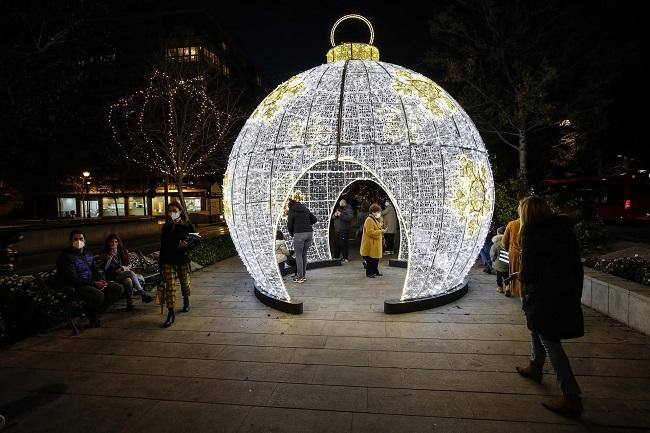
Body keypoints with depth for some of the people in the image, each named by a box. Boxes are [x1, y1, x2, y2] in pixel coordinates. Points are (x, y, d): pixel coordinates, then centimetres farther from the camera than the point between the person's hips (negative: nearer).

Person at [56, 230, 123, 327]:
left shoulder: (88, 253, 11)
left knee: (118, 288, -5)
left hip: (91, 282, 8)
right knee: (99, 295, -34)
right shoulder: (66, 256, -14)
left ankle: (96, 311, -2)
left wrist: (101, 281, -4)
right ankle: (91, 313, -1)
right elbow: (73, 279, -20)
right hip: (75, 286, -8)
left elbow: (95, 270, 18)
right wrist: (94, 283, -22)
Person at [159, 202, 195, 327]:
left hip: (183, 260, -2)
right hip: (168, 261, 2)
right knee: (169, 286, -4)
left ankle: (186, 301, 42)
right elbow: (163, 245, 12)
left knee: (185, 283, 14)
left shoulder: (187, 225, -3)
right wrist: (160, 262, 10)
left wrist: (184, 245, -22)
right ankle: (171, 313, -3)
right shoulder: (166, 226, 9)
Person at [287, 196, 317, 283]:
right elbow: (314, 220, 18)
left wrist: (292, 234, 16)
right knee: (304, 254, 14)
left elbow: (289, 225, 1)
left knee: (298, 255, 2)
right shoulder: (306, 209, 16)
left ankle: (300, 277, 1)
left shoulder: (292, 211, 2)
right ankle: (303, 275, 18)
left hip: (299, 234, -5)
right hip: (309, 233, 5)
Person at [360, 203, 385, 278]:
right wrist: (380, 231, -23)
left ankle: (375, 271, 26)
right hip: (370, 243, -10)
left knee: (376, 258, 15)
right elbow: (370, 232, -24)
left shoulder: (377, 220, 15)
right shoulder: (369, 220, -18)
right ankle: (369, 273, 7)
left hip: (376, 243, 10)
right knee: (370, 259, -3)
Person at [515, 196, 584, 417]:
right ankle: (535, 368, 44)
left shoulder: (532, 234, -16)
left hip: (545, 297, -8)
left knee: (550, 343, 2)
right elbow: (575, 263, 9)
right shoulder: (564, 228, 6)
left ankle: (572, 397, 7)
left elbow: (528, 272, -18)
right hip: (568, 294, 8)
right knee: (537, 329, 26)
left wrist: (522, 276, 5)